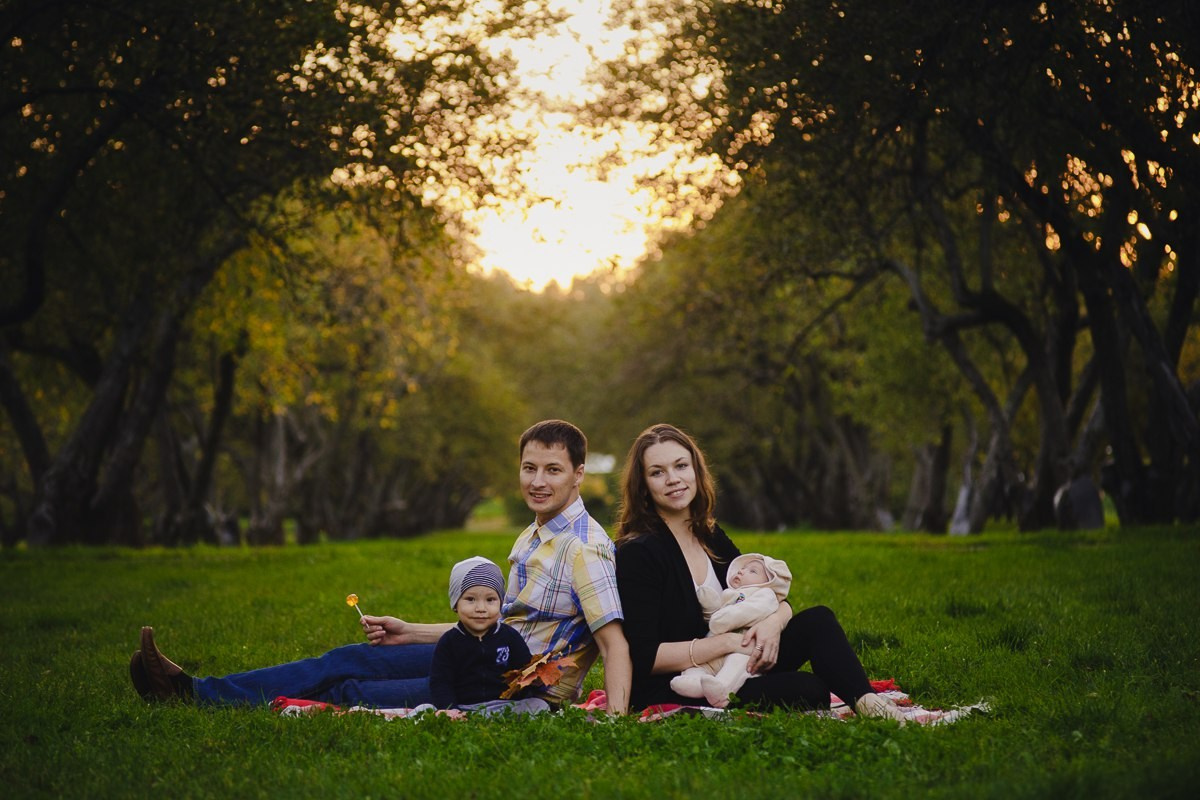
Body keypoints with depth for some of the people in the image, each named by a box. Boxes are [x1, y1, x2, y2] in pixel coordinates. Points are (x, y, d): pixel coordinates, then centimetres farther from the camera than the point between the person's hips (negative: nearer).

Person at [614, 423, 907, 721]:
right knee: (809, 690, -28)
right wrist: (727, 642, -21)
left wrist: (773, 622, -14)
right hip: (668, 693, -8)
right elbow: (644, 657, -19)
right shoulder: (637, 553, -14)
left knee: (817, 620, -10)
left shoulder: (709, 536, 9)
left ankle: (869, 704, -24)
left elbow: (778, 601, 11)